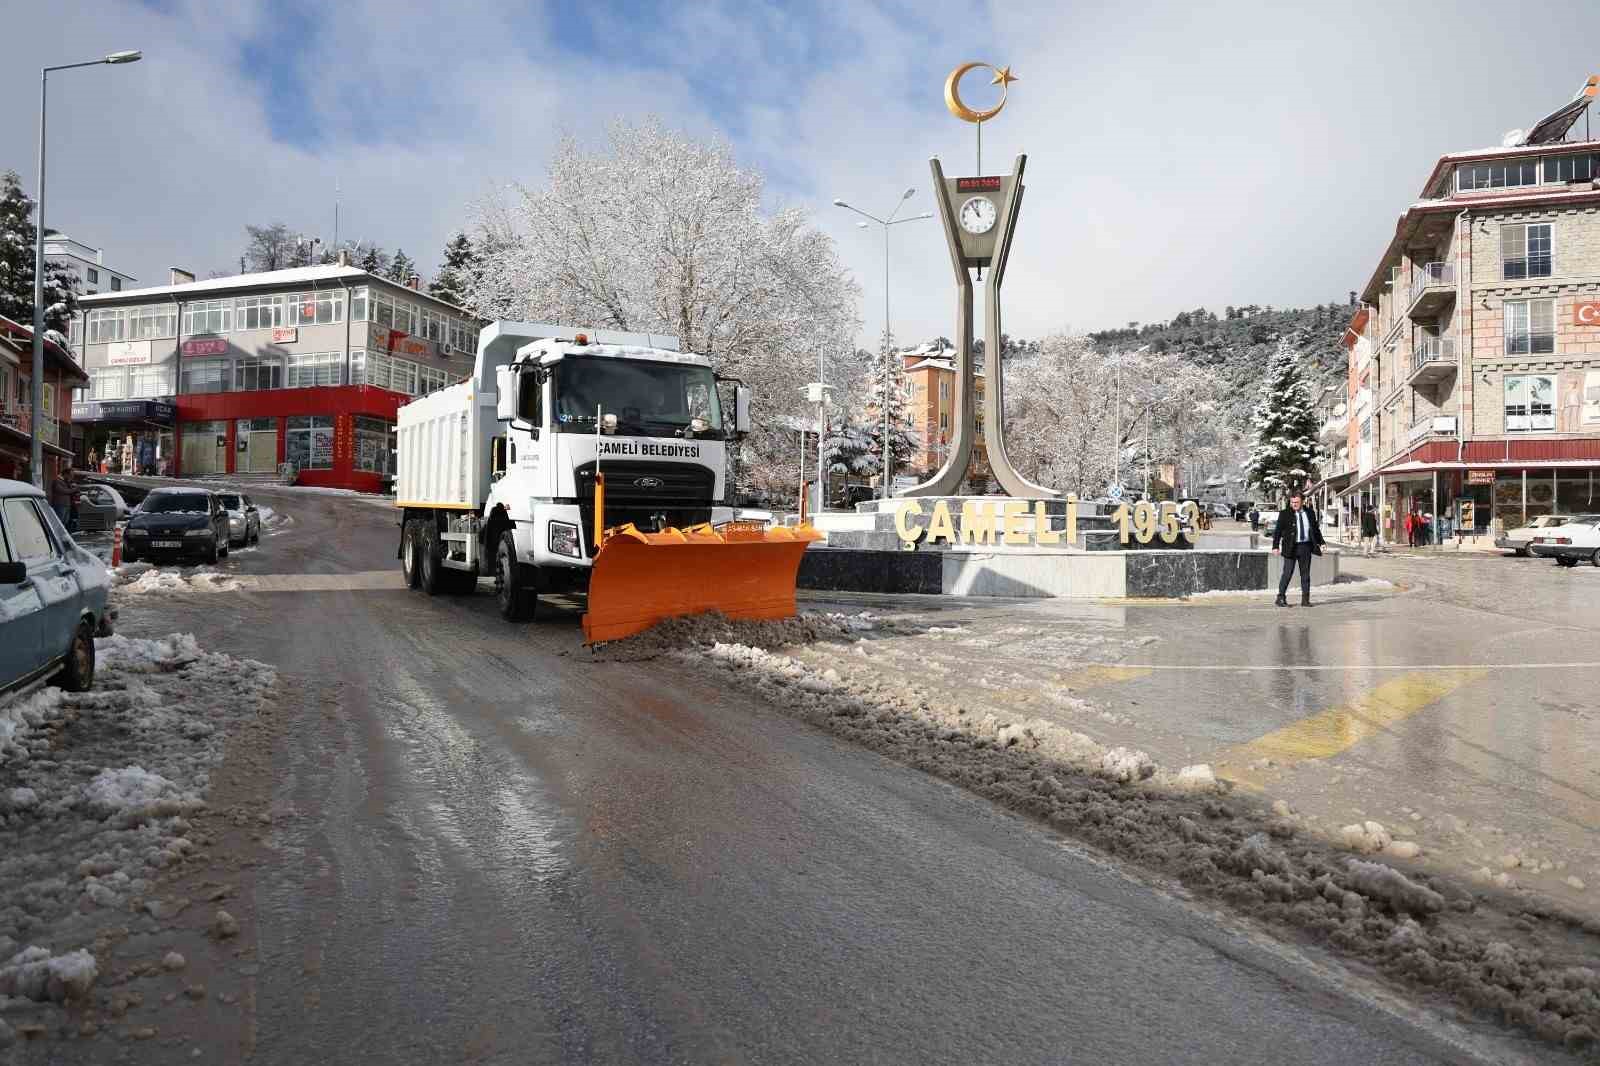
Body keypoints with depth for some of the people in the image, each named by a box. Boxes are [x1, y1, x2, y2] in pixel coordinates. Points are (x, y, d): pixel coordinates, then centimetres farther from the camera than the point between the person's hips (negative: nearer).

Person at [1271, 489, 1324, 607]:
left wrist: (1321, 543, 14)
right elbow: (1277, 531, -4)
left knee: (1305, 574, 6)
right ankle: (1281, 597, 1)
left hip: (1306, 546, 3)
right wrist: (1276, 546, -12)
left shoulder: (1310, 513, 9)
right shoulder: (1284, 514, -2)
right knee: (1287, 573, -6)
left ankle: (1305, 599, 10)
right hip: (1291, 547, -3)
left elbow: (1316, 529, 19)